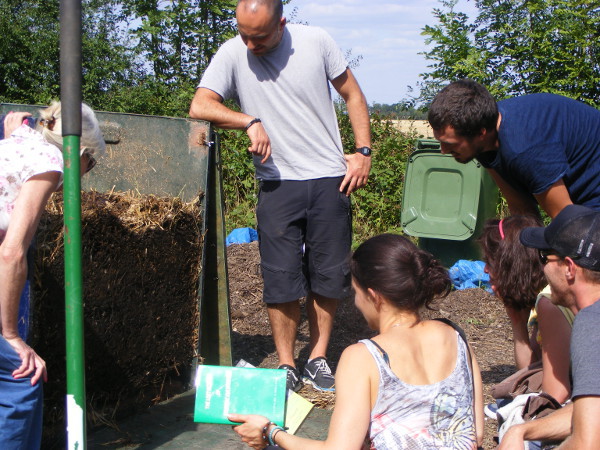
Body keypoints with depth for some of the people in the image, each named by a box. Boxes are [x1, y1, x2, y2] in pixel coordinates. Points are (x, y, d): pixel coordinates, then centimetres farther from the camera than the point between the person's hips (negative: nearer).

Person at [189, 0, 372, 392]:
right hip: (278, 183, -1)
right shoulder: (232, 54, -3)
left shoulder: (315, 41, -1)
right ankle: (286, 365, 12)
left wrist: (363, 152, 1)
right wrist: (251, 121, -23)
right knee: (282, 278, -2)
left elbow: (353, 95, 9)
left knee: (329, 275, 5)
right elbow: (200, 106, -11)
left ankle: (319, 358, 20)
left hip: (330, 180, 1)